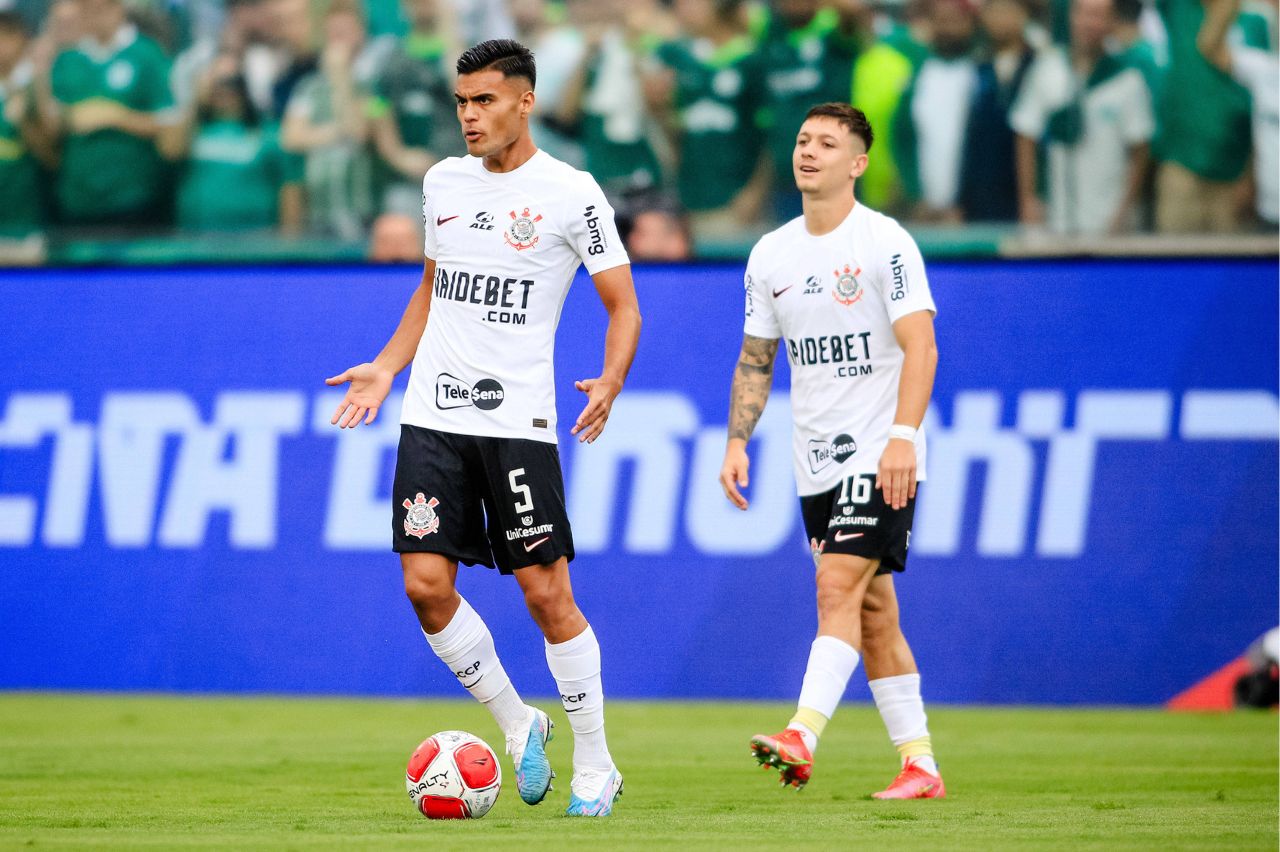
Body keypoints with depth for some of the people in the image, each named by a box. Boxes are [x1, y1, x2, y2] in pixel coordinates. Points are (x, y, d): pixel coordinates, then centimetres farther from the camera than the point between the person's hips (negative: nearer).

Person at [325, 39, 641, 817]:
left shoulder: (571, 193, -5)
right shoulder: (444, 182, 12)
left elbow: (624, 306, -2)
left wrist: (610, 381, -19)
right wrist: (386, 368, 16)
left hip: (518, 421, -5)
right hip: (434, 415, 5)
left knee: (548, 593, -5)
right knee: (427, 583, -5)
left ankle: (596, 769, 8)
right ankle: (519, 727, 15)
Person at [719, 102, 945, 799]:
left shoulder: (886, 243, -9)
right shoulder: (771, 254, 10)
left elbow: (920, 347, -15)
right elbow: (755, 361, 16)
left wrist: (902, 437, -26)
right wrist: (736, 443, 5)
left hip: (880, 456, -7)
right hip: (816, 465, 7)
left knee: (838, 586, -19)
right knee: (872, 613, 8)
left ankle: (802, 739, -29)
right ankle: (920, 766, 12)